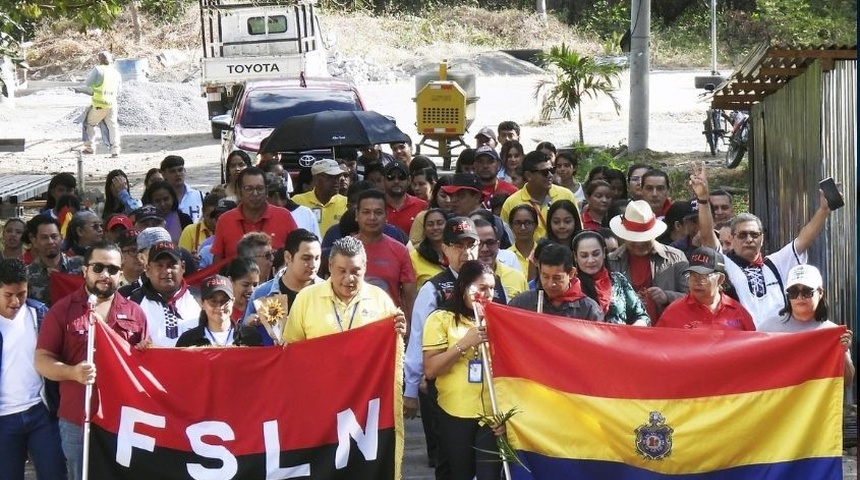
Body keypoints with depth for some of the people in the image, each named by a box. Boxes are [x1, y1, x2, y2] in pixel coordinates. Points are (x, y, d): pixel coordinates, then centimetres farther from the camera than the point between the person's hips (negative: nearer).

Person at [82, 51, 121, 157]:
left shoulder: (98, 69, -8)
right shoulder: (116, 73, 8)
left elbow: (88, 83, -2)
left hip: (99, 104, -4)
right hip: (112, 104, 4)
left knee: (89, 123, 15)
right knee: (113, 126, 8)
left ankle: (90, 147, 15)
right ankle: (115, 150, -1)